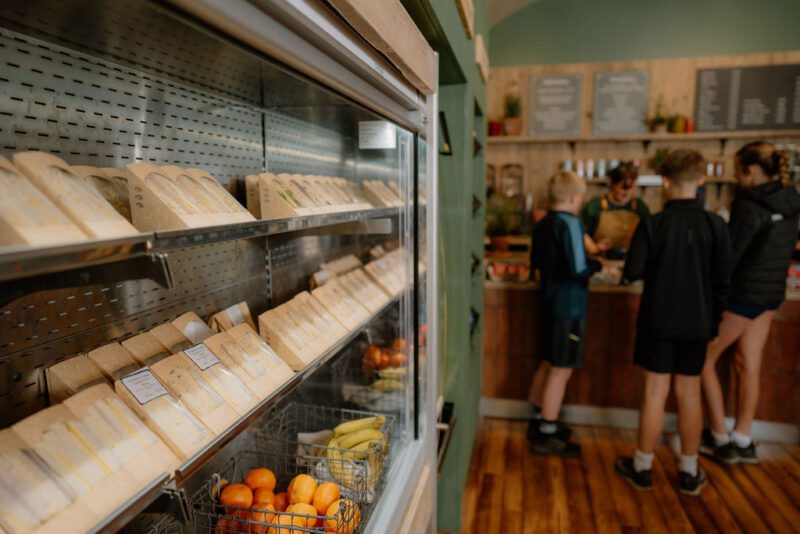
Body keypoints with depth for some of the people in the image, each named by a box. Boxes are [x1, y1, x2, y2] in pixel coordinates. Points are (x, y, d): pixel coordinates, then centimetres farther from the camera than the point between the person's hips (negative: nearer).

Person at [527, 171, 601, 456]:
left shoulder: (542, 224, 8)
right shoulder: (569, 223, -17)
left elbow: (535, 263, 17)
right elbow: (578, 270, -23)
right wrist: (597, 264, -4)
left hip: (550, 302, 9)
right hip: (569, 306, -9)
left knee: (549, 364, 19)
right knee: (562, 370, 0)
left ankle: (540, 423, 30)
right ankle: (547, 436, 8)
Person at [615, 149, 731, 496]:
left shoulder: (652, 225, -13)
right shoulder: (716, 226, -4)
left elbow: (632, 272, -10)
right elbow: (722, 282, 1)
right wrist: (714, 322, 12)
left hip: (658, 321, -3)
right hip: (697, 324, 3)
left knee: (655, 392, 5)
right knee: (690, 394, 12)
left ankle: (643, 468, 19)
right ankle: (689, 473, 24)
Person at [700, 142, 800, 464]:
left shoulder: (749, 206, -21)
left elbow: (728, 257, -20)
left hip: (742, 294, -8)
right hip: (771, 294, 8)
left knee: (704, 360, 7)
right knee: (749, 367, 14)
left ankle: (721, 440, 13)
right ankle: (743, 442, 23)